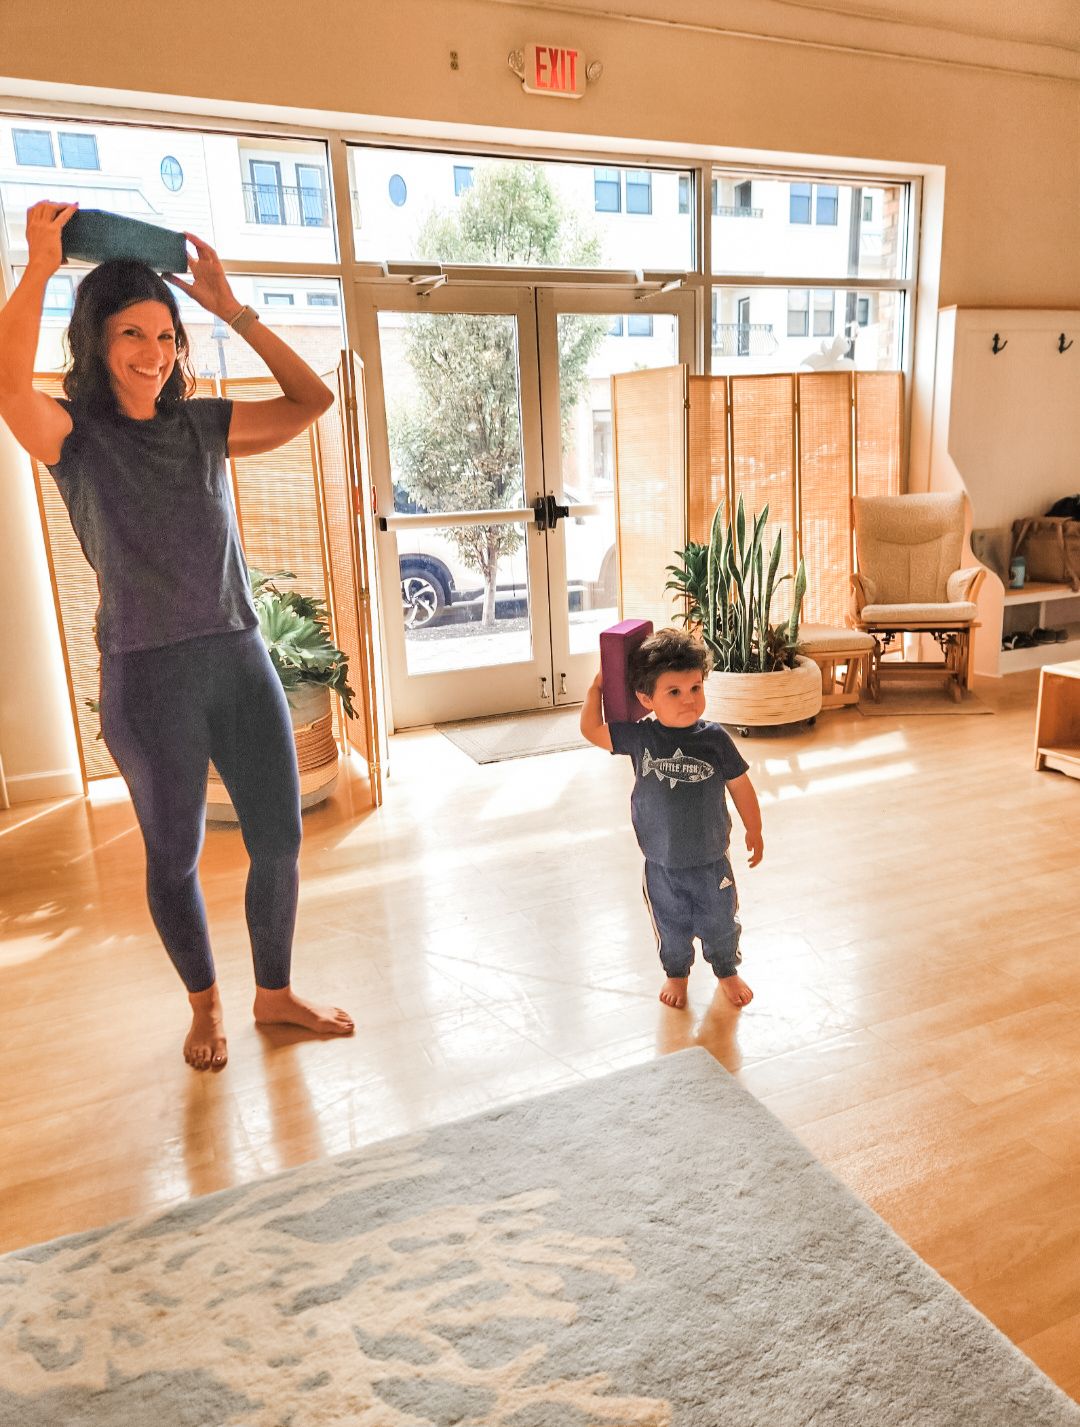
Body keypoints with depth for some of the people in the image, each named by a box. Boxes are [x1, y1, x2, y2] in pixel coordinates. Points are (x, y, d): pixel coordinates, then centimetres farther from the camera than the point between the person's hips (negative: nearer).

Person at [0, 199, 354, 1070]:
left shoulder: (203, 426, 9)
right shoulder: (75, 436, -2)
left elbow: (313, 400, 4)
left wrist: (233, 309, 3)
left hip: (241, 660, 4)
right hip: (150, 677, -3)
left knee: (281, 842, 9)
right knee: (175, 856, 11)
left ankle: (275, 994, 32)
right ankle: (206, 1006, 35)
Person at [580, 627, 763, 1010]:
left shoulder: (714, 738, -14)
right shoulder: (640, 737, -14)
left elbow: (739, 784, -2)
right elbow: (591, 730, -7)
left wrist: (754, 830, 7)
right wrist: (597, 685, -11)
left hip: (711, 859, 0)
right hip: (661, 862, 0)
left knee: (720, 921, 20)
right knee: (671, 924, 21)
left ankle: (727, 970, 48)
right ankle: (676, 972, 49)